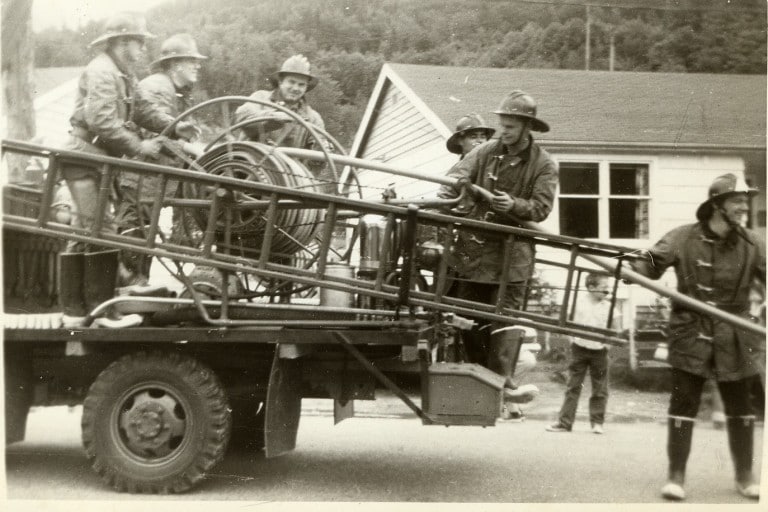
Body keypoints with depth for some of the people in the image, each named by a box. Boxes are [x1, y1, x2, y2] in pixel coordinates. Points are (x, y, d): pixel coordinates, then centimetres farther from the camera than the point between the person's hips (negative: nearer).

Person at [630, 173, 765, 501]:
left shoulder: (752, 245, 0)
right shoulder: (683, 238, -6)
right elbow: (652, 264, -11)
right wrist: (631, 267, -32)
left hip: (734, 338, 3)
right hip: (690, 335, -2)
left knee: (740, 407, 11)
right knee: (683, 402, -1)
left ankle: (745, 477, 26)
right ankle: (676, 477, 7)